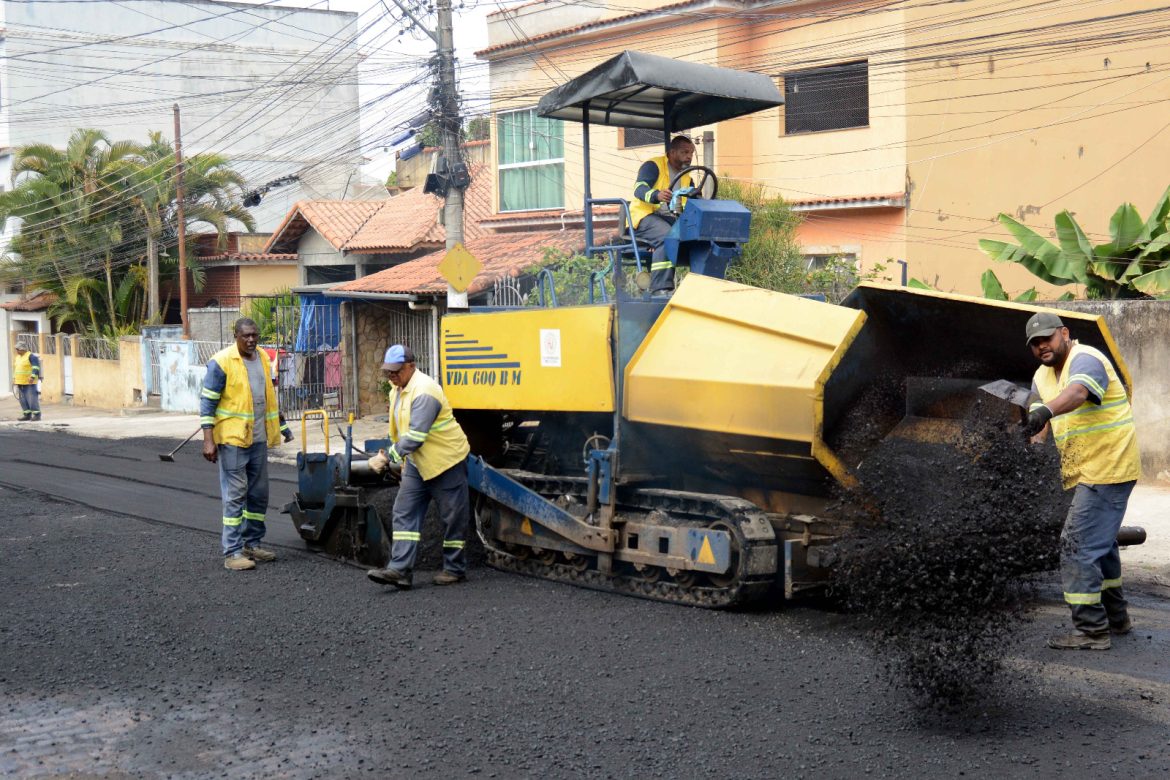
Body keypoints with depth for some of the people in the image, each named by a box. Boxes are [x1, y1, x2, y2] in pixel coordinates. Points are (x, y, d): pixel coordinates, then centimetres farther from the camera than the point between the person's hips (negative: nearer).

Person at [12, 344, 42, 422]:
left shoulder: (31, 356, -10)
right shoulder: (18, 357, 14)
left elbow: (36, 367, -18)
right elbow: (16, 369, 23)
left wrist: (32, 377, -28)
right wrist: (14, 379, 15)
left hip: (30, 382, -8)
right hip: (20, 382, 8)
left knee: (32, 398, -9)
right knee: (23, 399, 5)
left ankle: (37, 415, -4)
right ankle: (27, 415, 9)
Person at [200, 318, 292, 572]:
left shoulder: (263, 358, 10)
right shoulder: (221, 362, -11)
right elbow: (207, 401, -11)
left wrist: (281, 425, 24)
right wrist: (208, 439, -16)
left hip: (258, 438, 7)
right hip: (232, 438, -7)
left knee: (259, 494, 12)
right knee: (235, 495, -5)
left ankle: (252, 543, 24)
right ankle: (232, 553, -1)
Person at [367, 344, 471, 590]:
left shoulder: (424, 392, -23)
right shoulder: (398, 390, 9)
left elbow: (415, 436, -29)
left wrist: (390, 455, -30)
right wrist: (404, 461, 19)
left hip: (445, 459, -9)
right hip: (417, 463, 9)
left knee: (452, 517, 3)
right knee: (404, 513, 0)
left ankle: (455, 569, 13)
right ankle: (399, 569, -5)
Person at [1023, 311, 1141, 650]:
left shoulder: (1086, 359, -16)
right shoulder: (1042, 375, 13)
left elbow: (1077, 392, -39)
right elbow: (1036, 419, 1)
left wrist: (1046, 410, -58)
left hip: (1106, 469, -10)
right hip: (1087, 472, 10)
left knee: (1078, 546, -14)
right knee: (1101, 544, 22)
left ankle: (1091, 630, -10)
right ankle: (1115, 618, 38)